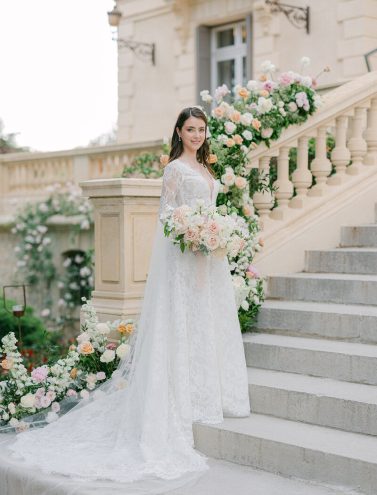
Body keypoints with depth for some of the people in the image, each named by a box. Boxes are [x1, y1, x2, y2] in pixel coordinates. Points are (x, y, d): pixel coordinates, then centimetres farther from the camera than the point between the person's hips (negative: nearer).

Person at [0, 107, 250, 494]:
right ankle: (186, 400, -1)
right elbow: (167, 214, -10)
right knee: (183, 322, -6)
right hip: (184, 255, -8)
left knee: (209, 320, 10)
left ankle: (209, 392, 18)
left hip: (210, 254, 8)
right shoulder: (175, 168, -6)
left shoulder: (205, 169, 17)